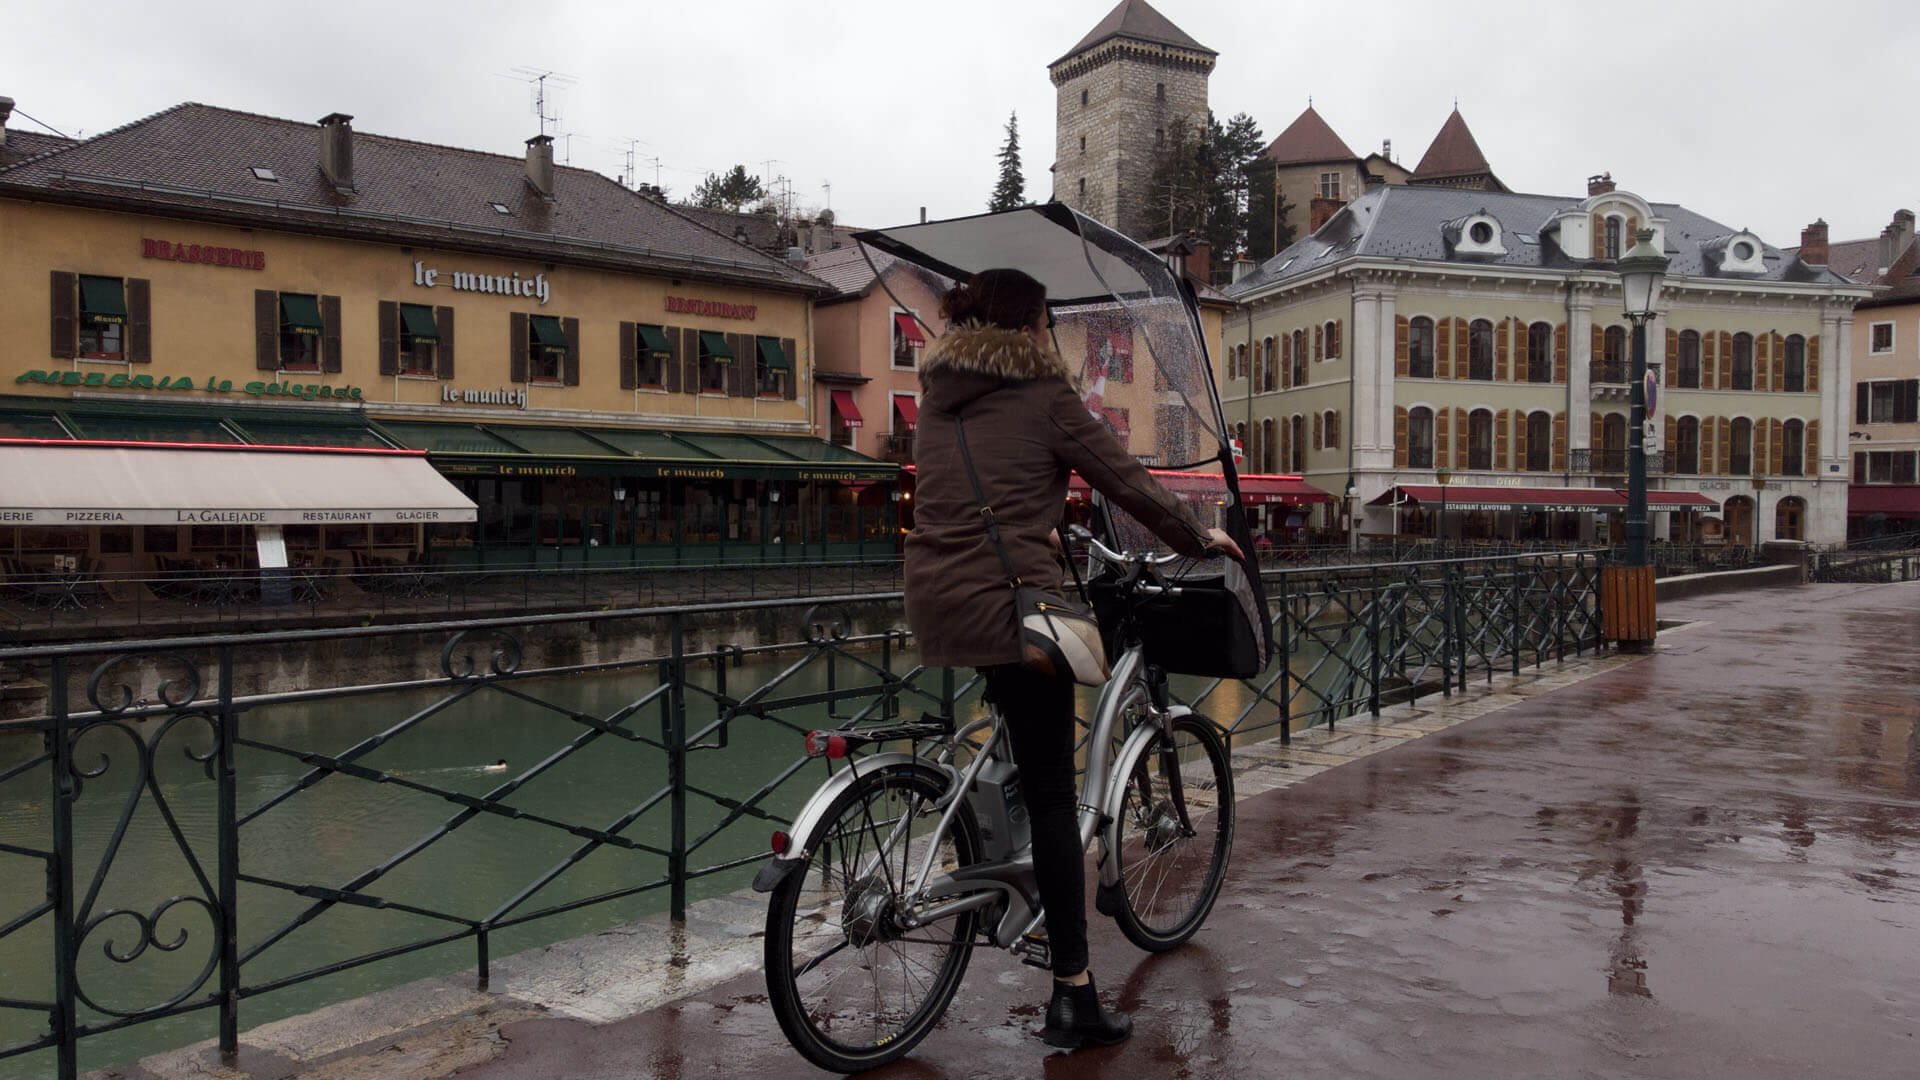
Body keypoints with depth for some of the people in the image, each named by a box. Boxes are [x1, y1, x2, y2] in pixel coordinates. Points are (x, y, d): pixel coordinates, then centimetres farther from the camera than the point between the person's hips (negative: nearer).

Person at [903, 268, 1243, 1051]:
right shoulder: (1043, 396, -3)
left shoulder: (937, 394, 15)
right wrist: (1199, 537, 14)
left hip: (933, 602, 7)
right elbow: (1126, 481, -1)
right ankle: (1074, 994, 3)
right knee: (1053, 795, -1)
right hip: (1006, 601, -7)